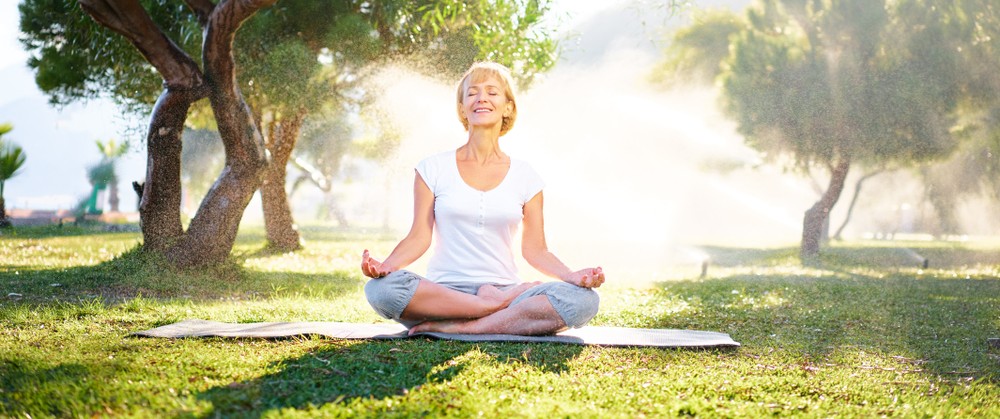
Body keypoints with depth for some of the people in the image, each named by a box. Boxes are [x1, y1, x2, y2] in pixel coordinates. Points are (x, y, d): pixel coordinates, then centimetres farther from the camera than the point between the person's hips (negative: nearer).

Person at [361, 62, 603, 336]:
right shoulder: (434, 169, 7)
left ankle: (460, 327, -24)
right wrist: (385, 265, -18)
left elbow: (534, 249, 7)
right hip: (444, 291, -1)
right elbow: (419, 237, 2)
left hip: (505, 289, 1)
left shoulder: (525, 177, 10)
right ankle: (495, 304, -22)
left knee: (583, 300, -27)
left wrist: (571, 275, -12)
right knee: (380, 288, -33)